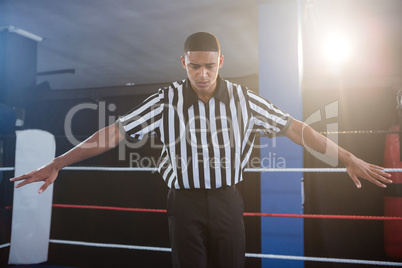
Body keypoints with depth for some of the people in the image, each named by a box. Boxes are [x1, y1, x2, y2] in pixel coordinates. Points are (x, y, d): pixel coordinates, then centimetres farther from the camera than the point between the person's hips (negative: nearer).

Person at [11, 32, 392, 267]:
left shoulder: (242, 99, -4)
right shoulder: (167, 100, -7)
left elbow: (294, 128, -1)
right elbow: (115, 131, -8)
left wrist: (349, 159, -1)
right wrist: (56, 164, -10)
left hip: (227, 201, 2)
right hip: (185, 203, -1)